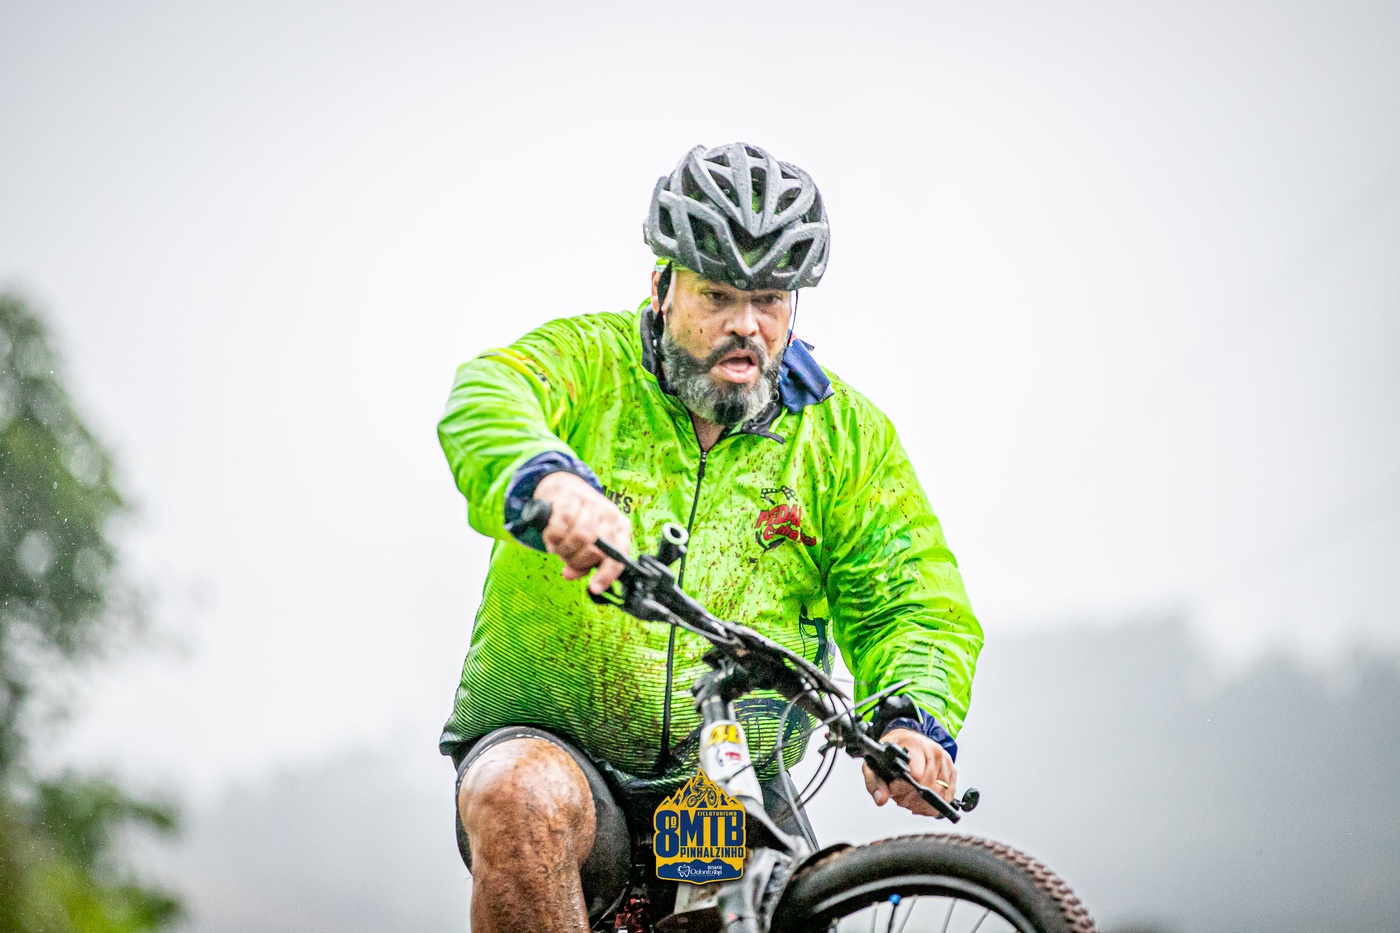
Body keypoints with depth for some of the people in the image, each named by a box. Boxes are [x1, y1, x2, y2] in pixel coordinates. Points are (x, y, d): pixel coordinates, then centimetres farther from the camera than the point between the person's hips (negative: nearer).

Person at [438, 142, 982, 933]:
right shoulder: (589, 361, 0)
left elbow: (915, 604, -1)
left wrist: (917, 722, -25)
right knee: (525, 799, -34)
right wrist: (553, 482, -47)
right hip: (552, 745, -2)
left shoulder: (846, 436, 7)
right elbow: (484, 407, -22)